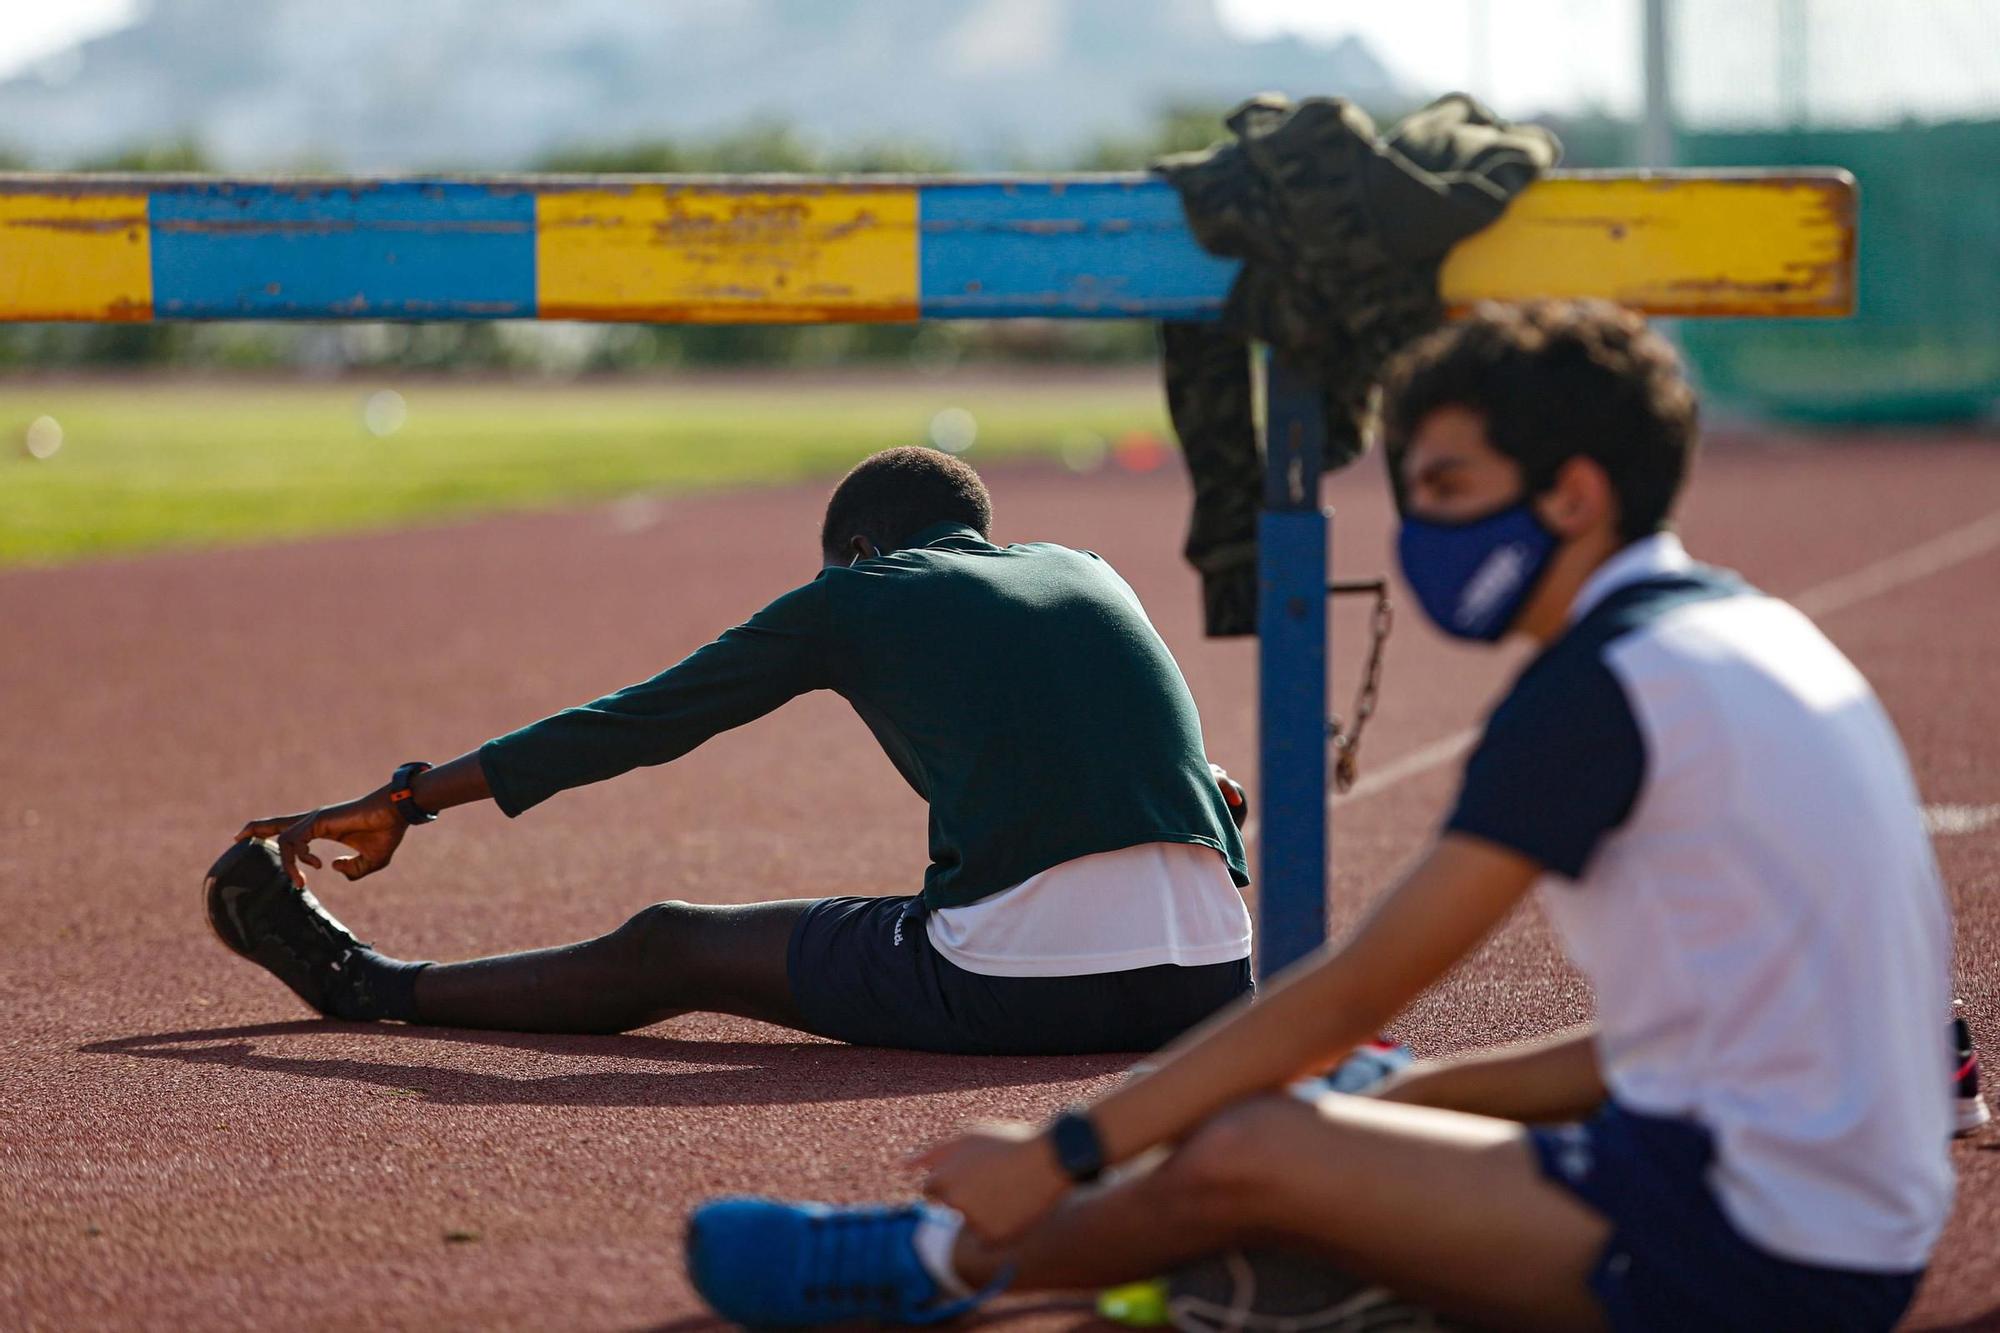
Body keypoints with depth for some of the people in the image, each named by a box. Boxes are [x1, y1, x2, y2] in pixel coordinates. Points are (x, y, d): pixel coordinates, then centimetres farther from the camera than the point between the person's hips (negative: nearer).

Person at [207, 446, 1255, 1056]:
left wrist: (403, 802, 23)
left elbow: (634, 725, 16)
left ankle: (369, 984, 30)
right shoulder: (1089, 573, 23)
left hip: (1015, 989, -3)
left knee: (668, 951, 16)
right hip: (1209, 988, 3)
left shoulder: (853, 593, 12)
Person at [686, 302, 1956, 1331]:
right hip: (1871, 1228, 10)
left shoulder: (1606, 682, -14)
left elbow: (1353, 991, -13)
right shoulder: (1753, 634, 15)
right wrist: (1421, 1093, 17)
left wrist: (1062, 1154, -8)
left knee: (1246, 1158, -9)